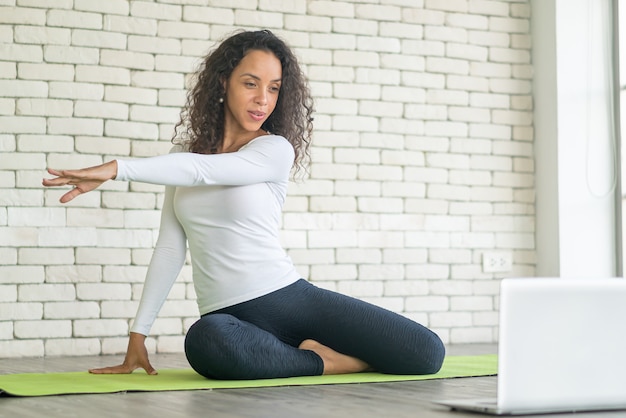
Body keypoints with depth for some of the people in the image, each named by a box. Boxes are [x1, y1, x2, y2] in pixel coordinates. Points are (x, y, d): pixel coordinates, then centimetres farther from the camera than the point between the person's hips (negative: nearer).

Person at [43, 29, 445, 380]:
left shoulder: (276, 150, -2)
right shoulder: (184, 154, 11)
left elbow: (201, 170, -20)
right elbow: (170, 249, 9)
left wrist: (117, 169, -27)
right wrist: (138, 334, 4)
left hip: (290, 297, -1)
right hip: (229, 314, 1)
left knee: (425, 353, -17)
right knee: (205, 342, -40)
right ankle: (322, 362, -12)